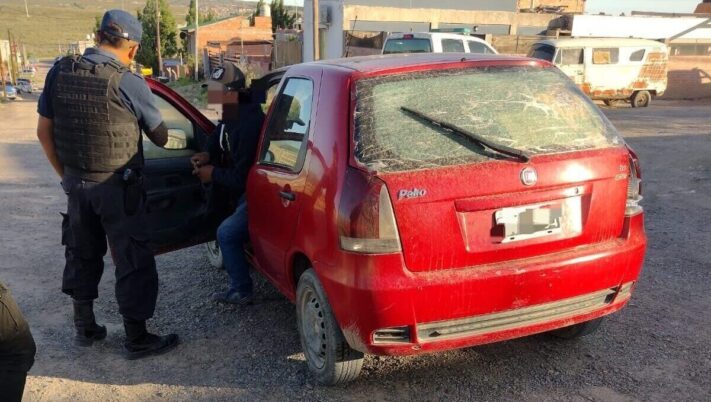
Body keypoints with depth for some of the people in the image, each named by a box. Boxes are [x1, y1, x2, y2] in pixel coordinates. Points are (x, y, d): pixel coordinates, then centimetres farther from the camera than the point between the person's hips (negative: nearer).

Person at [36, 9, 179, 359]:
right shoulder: (129, 83, -15)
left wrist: (66, 174, 16)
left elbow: (44, 132, 6)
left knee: (82, 256, 20)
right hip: (117, 187, -6)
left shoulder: (59, 72, 0)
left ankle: (85, 328, 33)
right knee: (133, 262, 5)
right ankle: (137, 340, 13)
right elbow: (160, 137, -4)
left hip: (76, 183, 6)